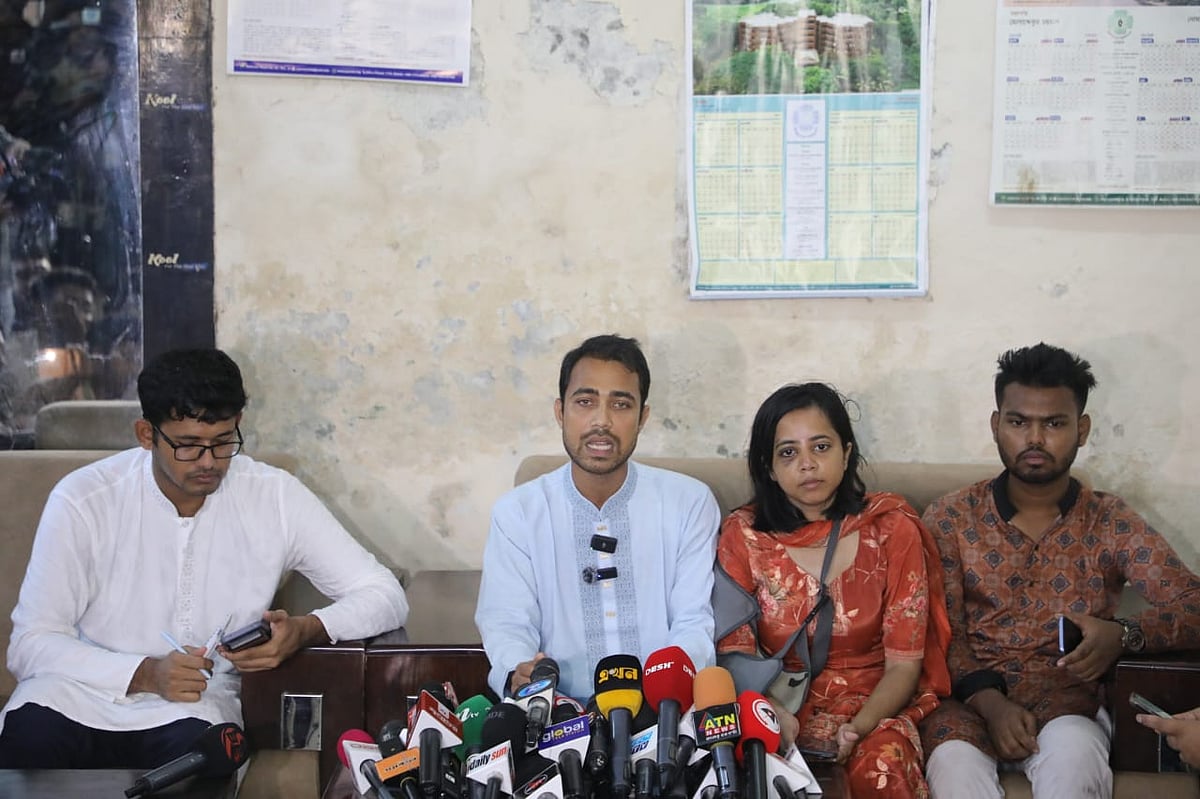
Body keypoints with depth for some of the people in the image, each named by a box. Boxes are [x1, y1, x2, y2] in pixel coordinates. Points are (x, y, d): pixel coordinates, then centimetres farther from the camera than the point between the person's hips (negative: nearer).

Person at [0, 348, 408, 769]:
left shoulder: (276, 496, -5)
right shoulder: (81, 500, -9)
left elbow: (385, 596, -3)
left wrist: (305, 630, -25)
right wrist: (145, 673, -24)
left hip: (197, 707, 0)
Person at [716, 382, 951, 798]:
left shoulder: (891, 527, -1)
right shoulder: (742, 534, 1)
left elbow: (904, 663, -3)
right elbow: (735, 651, -3)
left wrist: (860, 727, -21)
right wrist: (772, 713, -24)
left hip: (875, 706, 0)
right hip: (782, 706, 1)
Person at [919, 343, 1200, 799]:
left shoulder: (1109, 523, 6)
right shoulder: (950, 520, 6)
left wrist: (1124, 636, -24)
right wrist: (990, 701, -18)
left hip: (1068, 707, 0)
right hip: (971, 701, 1)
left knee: (1073, 755, -35)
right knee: (953, 762, -33)